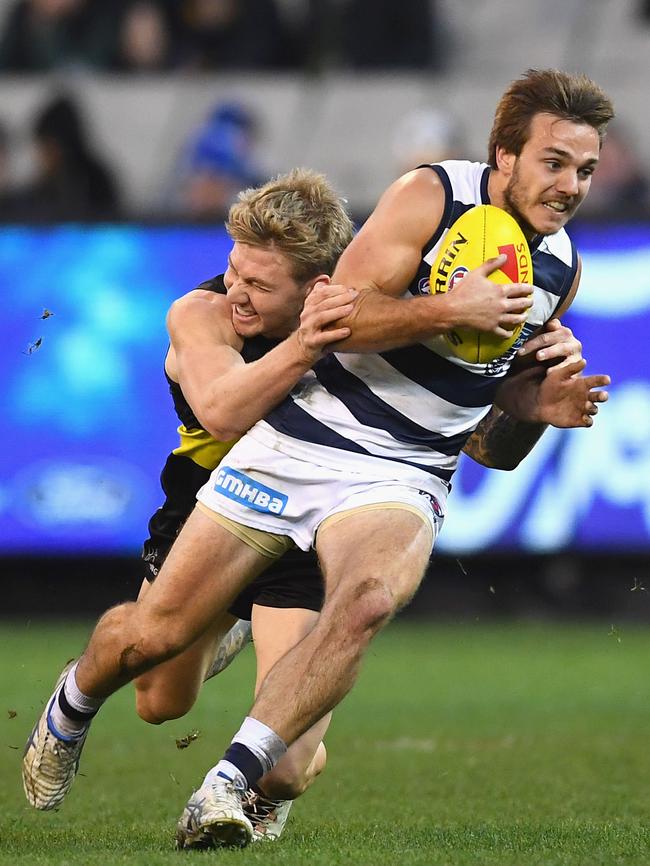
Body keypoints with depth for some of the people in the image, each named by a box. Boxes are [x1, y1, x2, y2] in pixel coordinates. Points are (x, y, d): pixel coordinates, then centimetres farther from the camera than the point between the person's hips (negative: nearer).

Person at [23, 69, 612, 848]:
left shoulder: (561, 267, 7)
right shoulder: (430, 197, -8)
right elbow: (340, 312, -14)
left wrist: (541, 404, 4)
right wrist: (450, 309, -21)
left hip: (398, 479, 2)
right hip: (294, 441, -2)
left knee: (369, 596, -34)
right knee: (154, 631, 1)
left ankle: (228, 785, -35)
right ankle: (72, 706, 37)